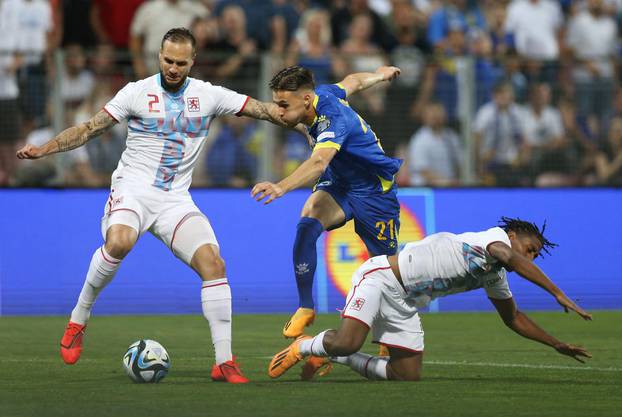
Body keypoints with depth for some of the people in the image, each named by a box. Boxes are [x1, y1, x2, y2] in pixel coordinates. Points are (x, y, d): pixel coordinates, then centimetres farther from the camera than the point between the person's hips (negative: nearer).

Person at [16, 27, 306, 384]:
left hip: (176, 200, 3)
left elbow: (263, 109, 4)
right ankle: (78, 320, -13)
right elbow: (90, 129, 3)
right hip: (133, 189, -3)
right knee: (119, 242, -35)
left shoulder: (209, 95, 5)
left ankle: (225, 362, -10)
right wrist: (43, 149, -8)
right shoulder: (137, 92, 0)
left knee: (213, 263, -16)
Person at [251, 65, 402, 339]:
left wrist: (282, 187, -69)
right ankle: (305, 307, -18)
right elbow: (354, 81, 13)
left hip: (374, 191, -6)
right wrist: (379, 75, 36)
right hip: (337, 184, 6)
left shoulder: (333, 119, -33)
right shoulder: (323, 93, -9)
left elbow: (318, 163, -52)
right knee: (307, 225, -24)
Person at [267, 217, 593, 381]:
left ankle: (329, 356, 13)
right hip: (381, 277, -9)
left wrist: (557, 344, 26)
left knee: (409, 376, -2)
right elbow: (513, 259, -34)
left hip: (405, 307, 9)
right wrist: (558, 294, -39)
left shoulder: (495, 279, 15)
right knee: (346, 343, -30)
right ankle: (304, 347, 4)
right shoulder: (495, 237, -10)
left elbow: (514, 318, 30)